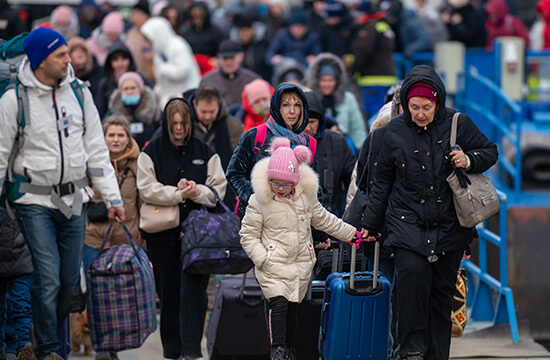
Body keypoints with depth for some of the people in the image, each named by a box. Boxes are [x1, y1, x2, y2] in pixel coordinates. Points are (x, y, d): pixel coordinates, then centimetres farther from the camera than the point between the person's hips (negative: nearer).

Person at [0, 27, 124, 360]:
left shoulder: (79, 93, 4)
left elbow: (97, 150, 9)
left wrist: (113, 197, 5)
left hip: (74, 198, 4)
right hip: (35, 200, -4)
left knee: (70, 282, 5)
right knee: (48, 279, -10)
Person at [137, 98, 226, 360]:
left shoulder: (205, 152, 8)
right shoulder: (152, 152, 5)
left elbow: (219, 189, 6)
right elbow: (147, 189, -4)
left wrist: (196, 192, -14)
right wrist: (178, 194, -16)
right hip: (163, 233, 0)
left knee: (193, 291, -11)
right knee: (168, 293, 5)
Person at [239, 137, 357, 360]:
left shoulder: (306, 195, 4)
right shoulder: (259, 200, -8)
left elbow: (324, 220, 19)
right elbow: (248, 235, -2)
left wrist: (352, 234, 21)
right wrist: (262, 258, -13)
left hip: (301, 265, 4)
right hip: (273, 265, -4)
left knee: (293, 307, 9)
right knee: (279, 304, -17)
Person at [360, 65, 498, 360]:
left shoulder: (458, 123, -2)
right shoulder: (395, 131, 1)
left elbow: (490, 152, 12)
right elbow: (382, 181, 12)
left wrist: (469, 161, -10)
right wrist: (370, 224, 14)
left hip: (449, 224, 1)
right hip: (407, 222, -1)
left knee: (442, 290, 3)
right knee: (413, 272, -24)